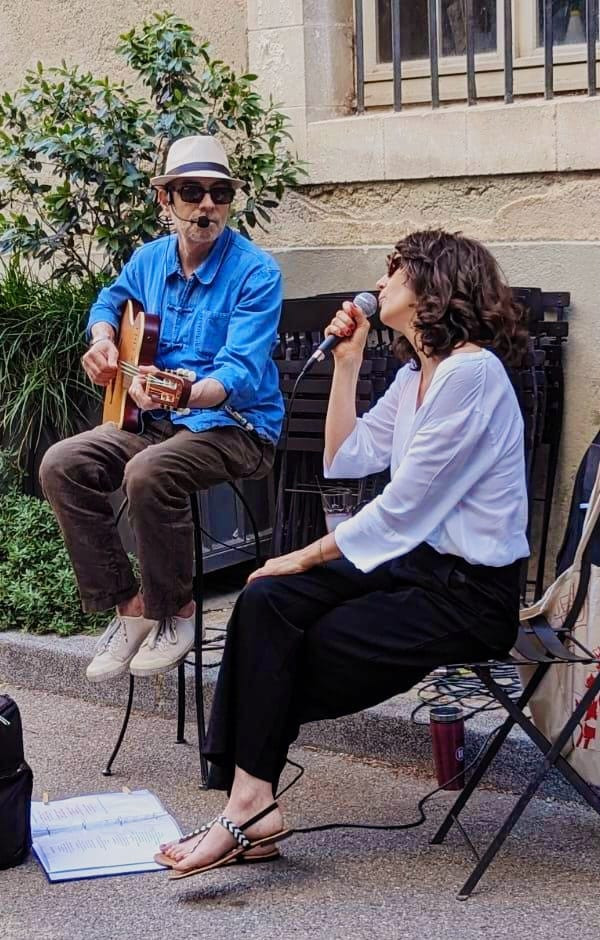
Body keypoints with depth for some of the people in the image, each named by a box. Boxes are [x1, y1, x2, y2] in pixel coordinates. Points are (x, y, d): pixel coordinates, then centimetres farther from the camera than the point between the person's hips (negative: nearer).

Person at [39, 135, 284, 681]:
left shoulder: (256, 273, -15)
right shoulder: (150, 259, 5)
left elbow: (240, 374, -25)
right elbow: (112, 299, 28)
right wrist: (103, 339, 5)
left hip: (237, 426, -6)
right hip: (156, 422, 7)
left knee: (148, 474, -35)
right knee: (61, 465, -16)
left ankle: (175, 611, -11)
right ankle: (128, 603, -6)